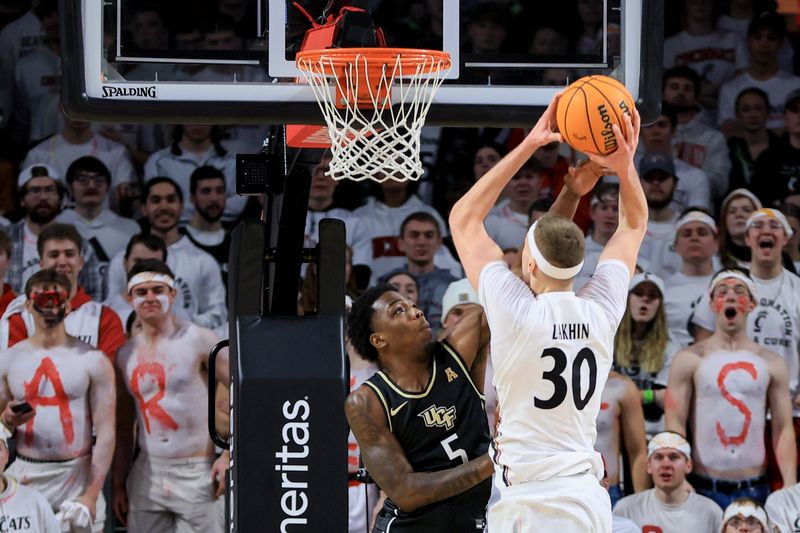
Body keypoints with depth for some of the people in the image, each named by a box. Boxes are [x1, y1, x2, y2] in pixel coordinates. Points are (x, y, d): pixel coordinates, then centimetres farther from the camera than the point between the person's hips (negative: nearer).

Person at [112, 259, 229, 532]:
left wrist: (229, 455, -13)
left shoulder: (199, 341, -4)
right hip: (146, 476, 5)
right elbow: (124, 425, 15)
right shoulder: (126, 355, 10)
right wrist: (118, 484, 12)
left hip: (196, 473, -5)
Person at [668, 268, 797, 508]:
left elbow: (783, 429, 5)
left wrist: (790, 486, -5)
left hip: (755, 489, 2)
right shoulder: (690, 360, 2)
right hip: (704, 488, -2)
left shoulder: (771, 363, 8)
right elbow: (675, 425, -3)